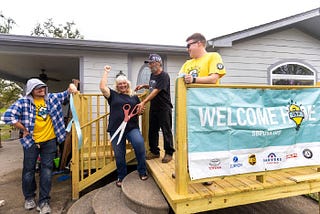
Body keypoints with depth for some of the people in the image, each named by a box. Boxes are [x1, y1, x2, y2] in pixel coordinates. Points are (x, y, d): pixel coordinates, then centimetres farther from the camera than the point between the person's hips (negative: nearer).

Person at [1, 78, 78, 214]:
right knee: (29, 169, 11)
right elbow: (8, 116, -13)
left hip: (49, 141, 2)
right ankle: (29, 197, 35)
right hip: (31, 141, -1)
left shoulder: (52, 98, 3)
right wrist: (24, 129, -10)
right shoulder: (23, 102, -7)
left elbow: (65, 94, 14)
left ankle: (44, 201, 14)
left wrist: (71, 87, -9)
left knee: (47, 169, 3)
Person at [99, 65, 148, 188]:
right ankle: (121, 177, 32)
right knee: (119, 155, 7)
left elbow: (140, 110, 22)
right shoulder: (113, 95, 10)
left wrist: (140, 111, -3)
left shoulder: (134, 97, 16)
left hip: (132, 128, 0)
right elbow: (102, 87, -6)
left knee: (139, 143, -26)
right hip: (116, 129, 0)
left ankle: (142, 171, -3)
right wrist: (106, 72, 2)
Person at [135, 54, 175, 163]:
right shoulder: (152, 74, 12)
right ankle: (154, 151, 25)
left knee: (166, 131, 2)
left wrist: (144, 102, -28)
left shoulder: (164, 75, -14)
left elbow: (156, 91, -23)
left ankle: (169, 153, 15)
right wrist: (144, 86, 11)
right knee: (152, 130, 12)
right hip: (153, 108, 8)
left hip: (164, 108, -8)